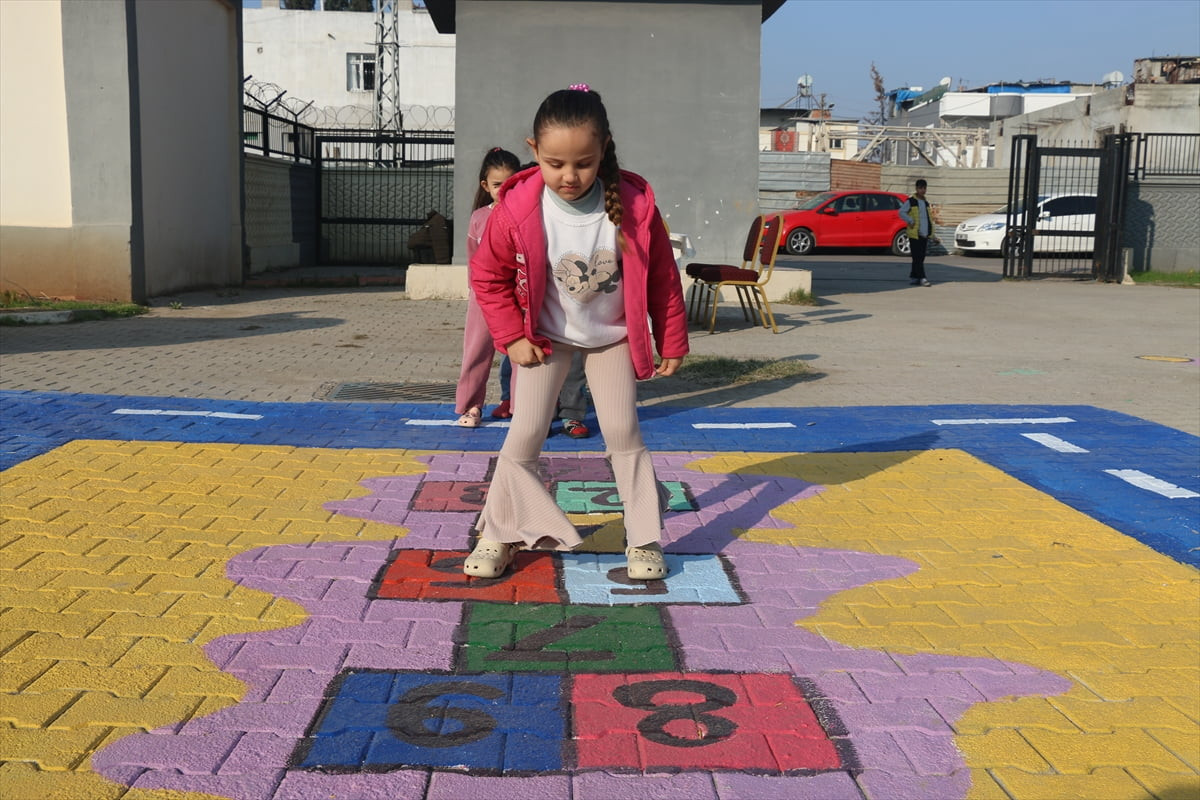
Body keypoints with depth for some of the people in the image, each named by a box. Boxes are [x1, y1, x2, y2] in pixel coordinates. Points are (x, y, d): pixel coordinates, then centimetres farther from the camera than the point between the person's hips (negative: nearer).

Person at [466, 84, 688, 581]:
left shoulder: (634, 206, -24)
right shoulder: (518, 210, -25)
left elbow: (662, 277, -10)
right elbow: (487, 275, -8)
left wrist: (672, 342, -3)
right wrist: (511, 337, -10)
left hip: (613, 336, 0)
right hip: (547, 337, 0)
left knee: (623, 431, 0)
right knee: (525, 435, -2)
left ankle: (644, 539, 13)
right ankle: (500, 535, 14)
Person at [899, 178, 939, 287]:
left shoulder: (926, 202, 18)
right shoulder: (911, 201, -3)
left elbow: (929, 218, 22)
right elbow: (901, 212, -10)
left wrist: (932, 234, 19)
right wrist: (910, 221, -20)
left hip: (924, 235, 7)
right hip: (914, 234, -7)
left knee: (920, 258, 8)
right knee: (917, 258, -10)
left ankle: (913, 278, 15)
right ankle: (922, 278, -15)